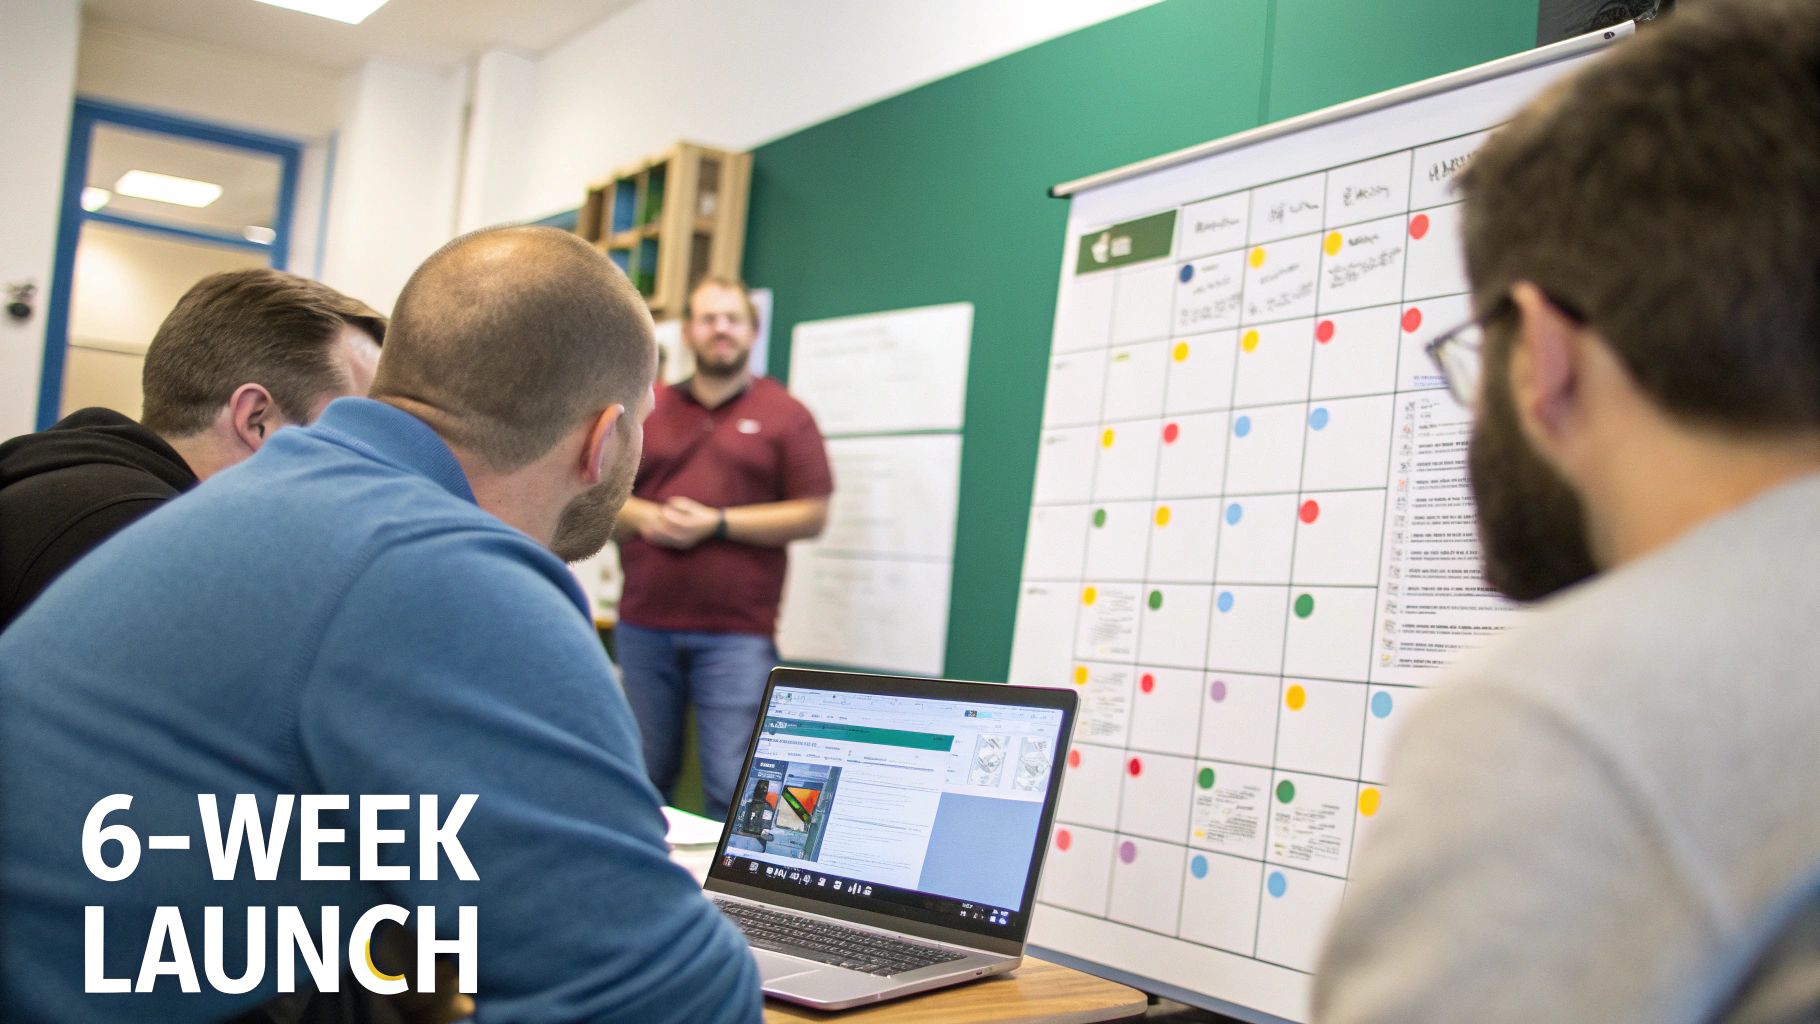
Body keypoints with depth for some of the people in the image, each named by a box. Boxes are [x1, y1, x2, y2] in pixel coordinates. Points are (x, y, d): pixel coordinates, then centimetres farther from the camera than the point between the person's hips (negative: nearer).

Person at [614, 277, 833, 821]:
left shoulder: (784, 414, 4)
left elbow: (812, 515, -2)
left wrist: (716, 523, -11)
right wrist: (642, 516, -6)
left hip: (736, 633, -3)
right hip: (643, 626, 3)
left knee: (733, 787, -7)